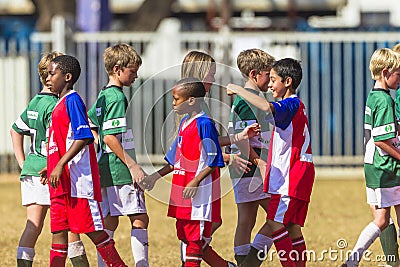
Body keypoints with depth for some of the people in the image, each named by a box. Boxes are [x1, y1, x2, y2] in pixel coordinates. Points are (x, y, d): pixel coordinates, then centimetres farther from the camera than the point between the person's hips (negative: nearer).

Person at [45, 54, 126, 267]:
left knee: (91, 228, -4)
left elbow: (83, 137, -21)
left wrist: (61, 165, -23)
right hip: (61, 180, 10)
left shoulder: (72, 100, -11)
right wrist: (51, 168, 23)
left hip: (77, 177, -10)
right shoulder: (61, 103, 17)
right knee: (58, 229, 6)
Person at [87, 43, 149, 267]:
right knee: (140, 219, -7)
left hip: (105, 169, 10)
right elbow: (110, 137, -20)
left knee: (110, 221, 9)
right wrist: (132, 165, -19)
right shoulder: (118, 98, -13)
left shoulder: (103, 96, 15)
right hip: (120, 171, -10)